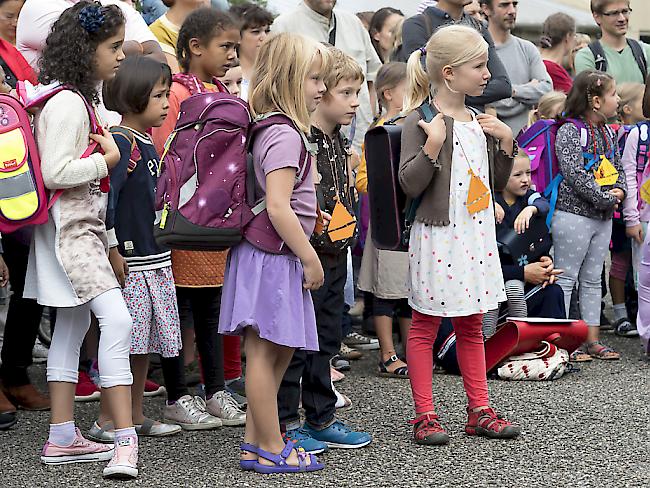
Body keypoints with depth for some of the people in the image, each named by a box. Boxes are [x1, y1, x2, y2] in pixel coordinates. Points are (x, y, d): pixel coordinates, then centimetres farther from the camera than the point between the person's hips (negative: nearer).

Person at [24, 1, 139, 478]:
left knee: (73, 324, 12)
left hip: (83, 224, 11)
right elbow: (55, 171, -23)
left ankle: (63, 438, 17)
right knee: (116, 318, -19)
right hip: (71, 226, -11)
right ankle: (125, 440, -22)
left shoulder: (81, 99, 15)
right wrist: (108, 159, -13)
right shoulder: (68, 103, -16)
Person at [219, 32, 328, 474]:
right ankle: (271, 450, 4)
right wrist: (309, 258, -18)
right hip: (274, 257, -10)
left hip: (273, 256, 10)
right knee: (266, 352, -3)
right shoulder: (286, 136, -18)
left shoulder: (270, 130, 13)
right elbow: (278, 207, -24)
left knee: (277, 351, 15)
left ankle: (256, 441, 21)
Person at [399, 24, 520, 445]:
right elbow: (410, 185, -16)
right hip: (437, 237, -7)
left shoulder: (480, 121, 12)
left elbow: (498, 183, 17)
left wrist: (505, 140, 4)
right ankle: (425, 417, 7)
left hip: (477, 236, 7)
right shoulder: (421, 122, -11)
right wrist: (433, 144, -26)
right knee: (425, 327, 2)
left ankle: (479, 411, 19)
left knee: (472, 327, 13)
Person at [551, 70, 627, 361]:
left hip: (603, 217, 8)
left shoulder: (607, 133, 13)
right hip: (573, 214, -8)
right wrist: (606, 198, -17)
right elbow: (575, 174, -20)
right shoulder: (569, 132, -12)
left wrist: (619, 190, -2)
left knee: (592, 280, 12)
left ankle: (592, 340, 17)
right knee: (566, 279, -3)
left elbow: (618, 167, 19)